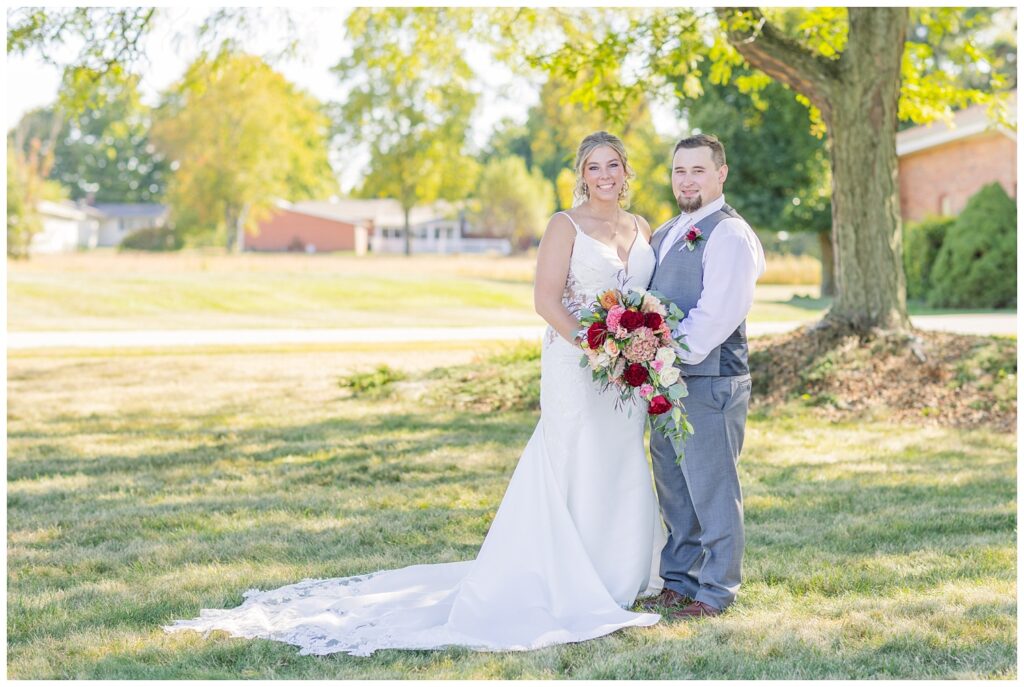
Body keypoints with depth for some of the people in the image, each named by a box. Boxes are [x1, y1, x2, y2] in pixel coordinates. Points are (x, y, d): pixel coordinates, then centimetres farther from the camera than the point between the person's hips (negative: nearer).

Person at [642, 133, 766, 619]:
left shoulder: (729, 235, -11)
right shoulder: (666, 233, 19)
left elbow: (717, 313, -19)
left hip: (709, 380, -9)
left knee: (711, 488, -1)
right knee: (672, 487, 15)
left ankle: (716, 591, 9)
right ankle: (678, 581, 26)